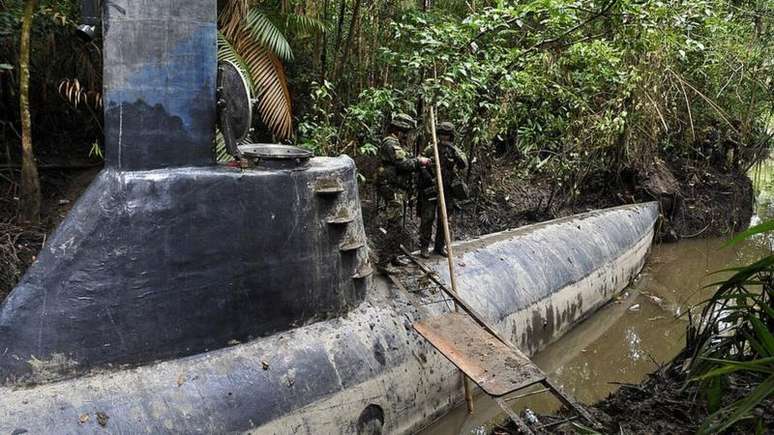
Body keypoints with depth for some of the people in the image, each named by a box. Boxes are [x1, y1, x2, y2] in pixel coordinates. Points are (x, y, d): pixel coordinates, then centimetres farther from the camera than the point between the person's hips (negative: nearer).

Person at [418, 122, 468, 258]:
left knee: (443, 220, 10)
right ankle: (424, 247, 7)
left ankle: (440, 246, 23)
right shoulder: (430, 149, -2)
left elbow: (464, 165, -17)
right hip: (430, 190, -2)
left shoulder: (455, 151, 1)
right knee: (427, 219, -2)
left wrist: (454, 152, -30)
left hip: (447, 191, 2)